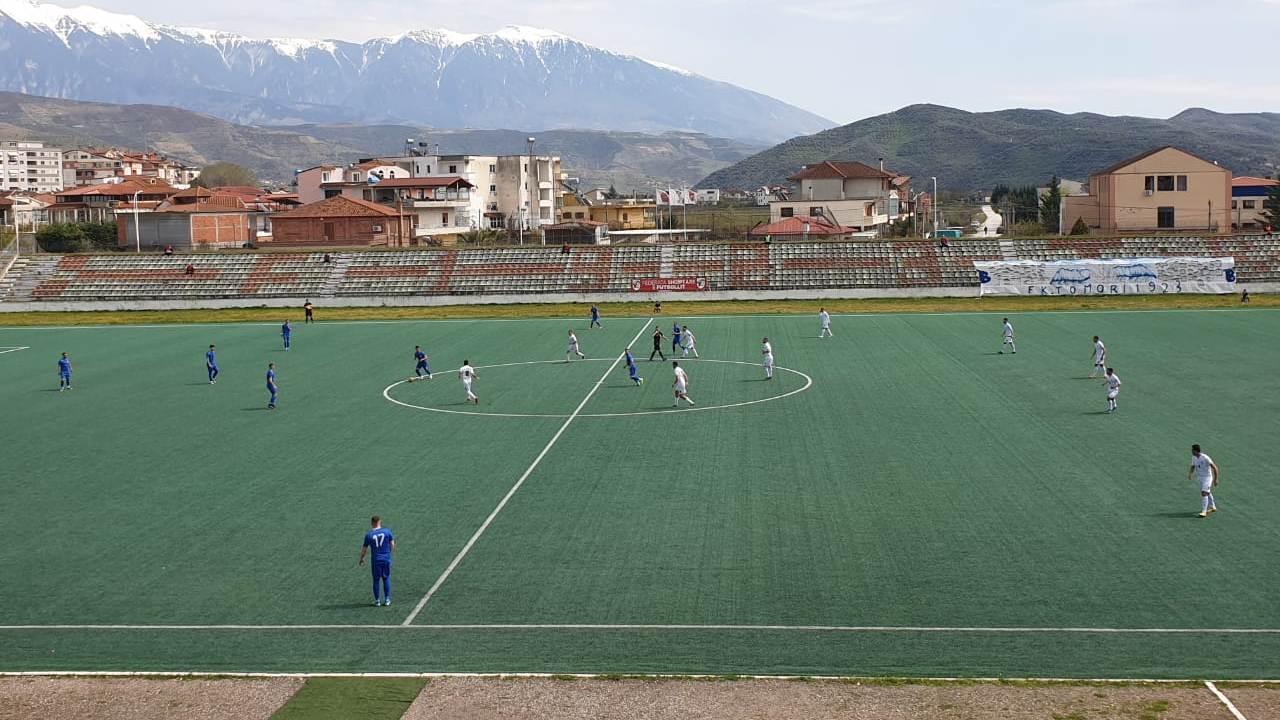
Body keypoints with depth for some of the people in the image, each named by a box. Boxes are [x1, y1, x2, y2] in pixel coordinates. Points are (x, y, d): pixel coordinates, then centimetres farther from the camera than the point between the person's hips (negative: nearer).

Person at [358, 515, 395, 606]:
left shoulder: (368, 535, -6)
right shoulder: (387, 531, -4)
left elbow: (364, 549, 2)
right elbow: (392, 545, 0)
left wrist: (361, 559, 18)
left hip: (375, 560, -1)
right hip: (386, 559, 1)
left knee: (376, 580, 11)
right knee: (386, 578, 12)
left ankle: (377, 600, 15)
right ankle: (387, 600, 12)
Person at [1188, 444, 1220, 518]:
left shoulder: (1205, 458, -25)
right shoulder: (1193, 457, -2)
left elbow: (1215, 468, -21)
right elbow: (1192, 467, 12)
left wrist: (1215, 479, -20)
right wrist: (1189, 474, -10)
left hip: (1207, 477, -8)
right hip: (1200, 478, 8)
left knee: (1204, 493, -17)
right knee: (1207, 493, 21)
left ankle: (1204, 512, -16)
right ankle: (1213, 507, 39)